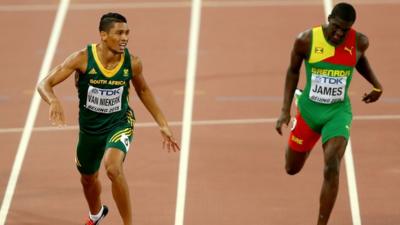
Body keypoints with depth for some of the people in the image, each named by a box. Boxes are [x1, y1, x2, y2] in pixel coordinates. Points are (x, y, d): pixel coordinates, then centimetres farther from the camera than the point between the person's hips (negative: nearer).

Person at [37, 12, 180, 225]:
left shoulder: (132, 63, -16)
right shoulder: (82, 59, -22)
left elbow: (143, 90, 6)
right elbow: (44, 84, -22)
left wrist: (163, 125, 8)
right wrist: (54, 101, -45)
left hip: (119, 122, -2)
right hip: (89, 126, 2)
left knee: (113, 168, -32)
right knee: (88, 178, 24)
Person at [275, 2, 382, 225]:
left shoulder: (359, 42, -12)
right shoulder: (306, 40, -17)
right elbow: (293, 71, 0)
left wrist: (377, 84, 0)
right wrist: (286, 110, -3)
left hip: (338, 112, -1)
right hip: (309, 109, 1)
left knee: (332, 168, -22)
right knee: (293, 168, 17)